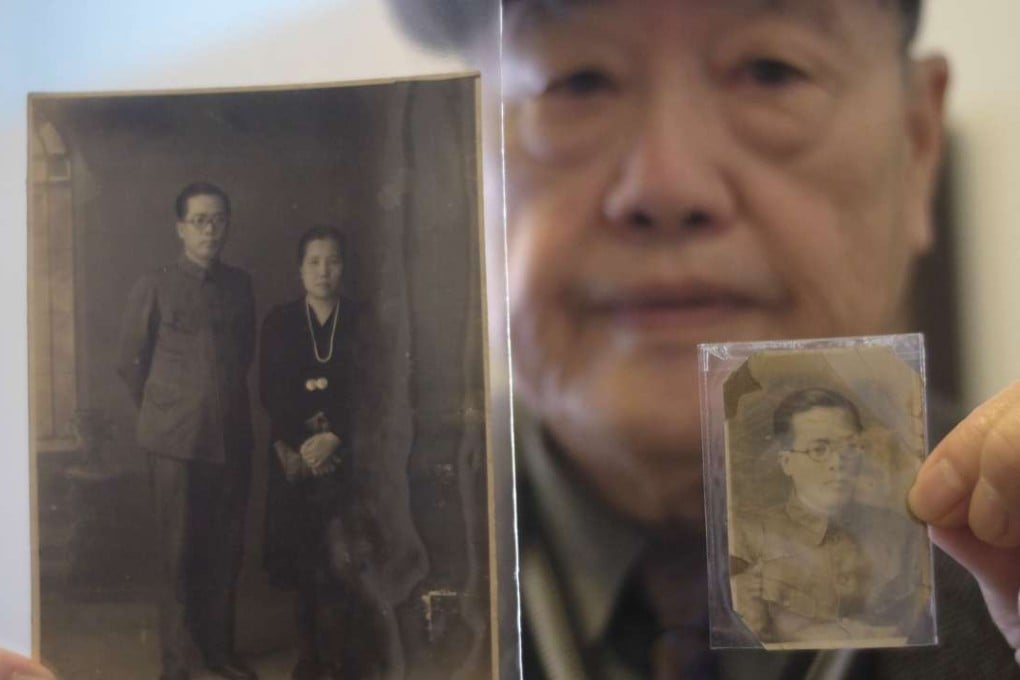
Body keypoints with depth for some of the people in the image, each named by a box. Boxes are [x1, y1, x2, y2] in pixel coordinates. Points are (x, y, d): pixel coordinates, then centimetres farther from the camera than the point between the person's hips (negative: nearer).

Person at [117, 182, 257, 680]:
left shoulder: (240, 285, 9)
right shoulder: (155, 287, -2)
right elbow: (130, 362, 4)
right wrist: (163, 413, 11)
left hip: (231, 436, 4)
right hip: (175, 439, -3)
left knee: (225, 551, 8)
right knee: (179, 554, 1)